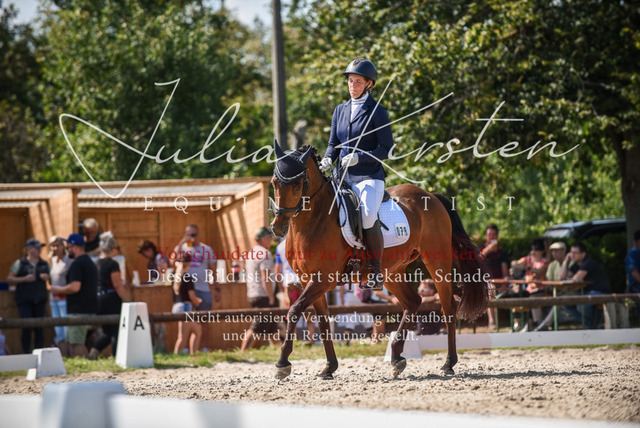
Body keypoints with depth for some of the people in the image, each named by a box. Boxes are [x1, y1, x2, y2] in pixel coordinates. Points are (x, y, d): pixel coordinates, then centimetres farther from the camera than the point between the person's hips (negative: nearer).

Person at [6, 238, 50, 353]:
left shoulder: (44, 264, 12)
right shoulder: (20, 263, 3)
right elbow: (9, 279, 2)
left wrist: (47, 278, -2)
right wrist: (24, 279, -11)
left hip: (40, 300, 3)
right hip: (24, 301, -3)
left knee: (39, 328, 2)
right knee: (27, 327, -9)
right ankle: (26, 355, -2)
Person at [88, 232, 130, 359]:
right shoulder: (112, 264, -13)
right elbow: (117, 286, -15)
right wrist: (127, 300, -7)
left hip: (98, 300, 7)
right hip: (112, 300, -7)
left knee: (107, 331, 17)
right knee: (116, 330, 2)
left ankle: (94, 349, -4)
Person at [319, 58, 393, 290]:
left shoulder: (377, 112, -2)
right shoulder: (340, 110, 14)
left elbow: (387, 149, -5)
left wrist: (358, 157, -17)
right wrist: (327, 160, -3)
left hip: (369, 177, -6)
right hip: (342, 176, 6)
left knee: (367, 215, -31)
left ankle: (376, 272, -20)